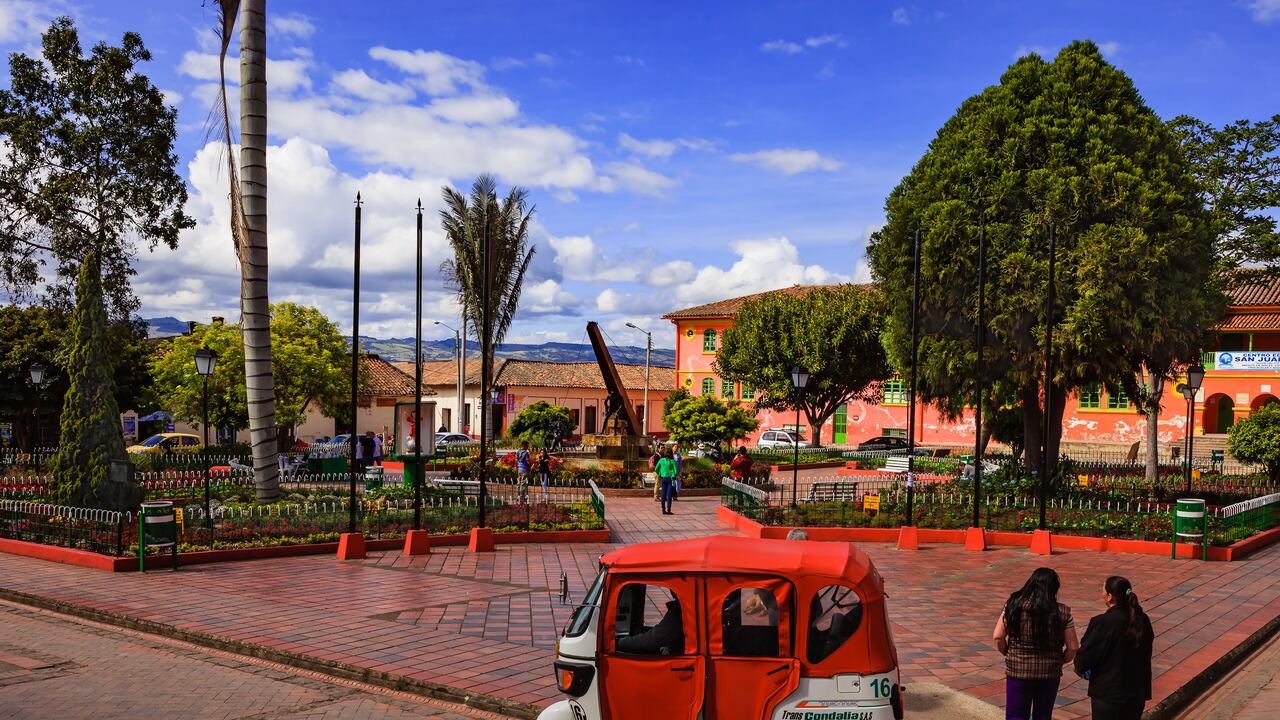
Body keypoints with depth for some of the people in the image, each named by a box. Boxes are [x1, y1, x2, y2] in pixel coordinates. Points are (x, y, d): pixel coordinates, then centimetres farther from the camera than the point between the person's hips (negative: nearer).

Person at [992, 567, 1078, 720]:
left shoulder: (1014, 605, -8)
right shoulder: (1062, 612, -8)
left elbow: (997, 637, -8)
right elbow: (1073, 648, -5)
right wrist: (1059, 661, 14)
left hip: (1018, 670, -1)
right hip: (1049, 673, 1)